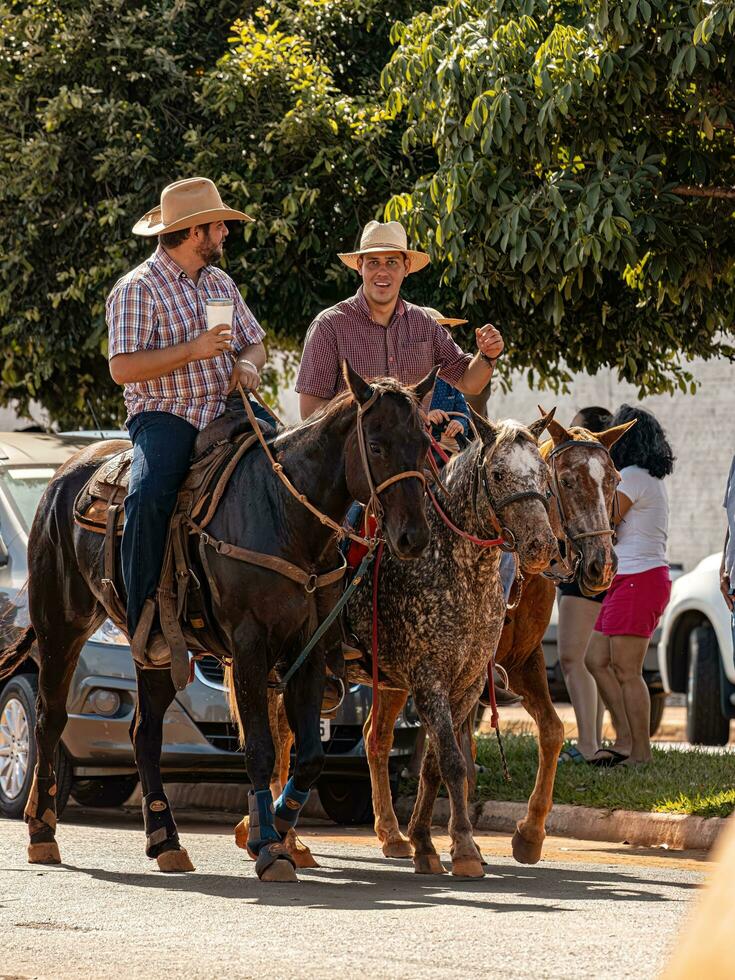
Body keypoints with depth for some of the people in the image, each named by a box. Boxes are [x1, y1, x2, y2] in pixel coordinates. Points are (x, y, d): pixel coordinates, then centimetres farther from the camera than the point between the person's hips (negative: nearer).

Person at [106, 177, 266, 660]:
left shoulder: (221, 283, 17)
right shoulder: (138, 289, -6)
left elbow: (255, 343, 21)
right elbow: (123, 368, -14)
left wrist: (247, 364, -4)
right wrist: (192, 351, -20)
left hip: (225, 411, 6)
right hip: (165, 417, -6)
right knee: (148, 497, -32)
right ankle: (145, 622, -23)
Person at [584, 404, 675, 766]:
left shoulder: (631, 477, -12)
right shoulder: (652, 479, 19)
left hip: (638, 580, -10)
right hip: (627, 581, 10)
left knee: (626, 670, -9)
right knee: (597, 660, 11)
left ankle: (640, 752, -8)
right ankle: (626, 740, 10)